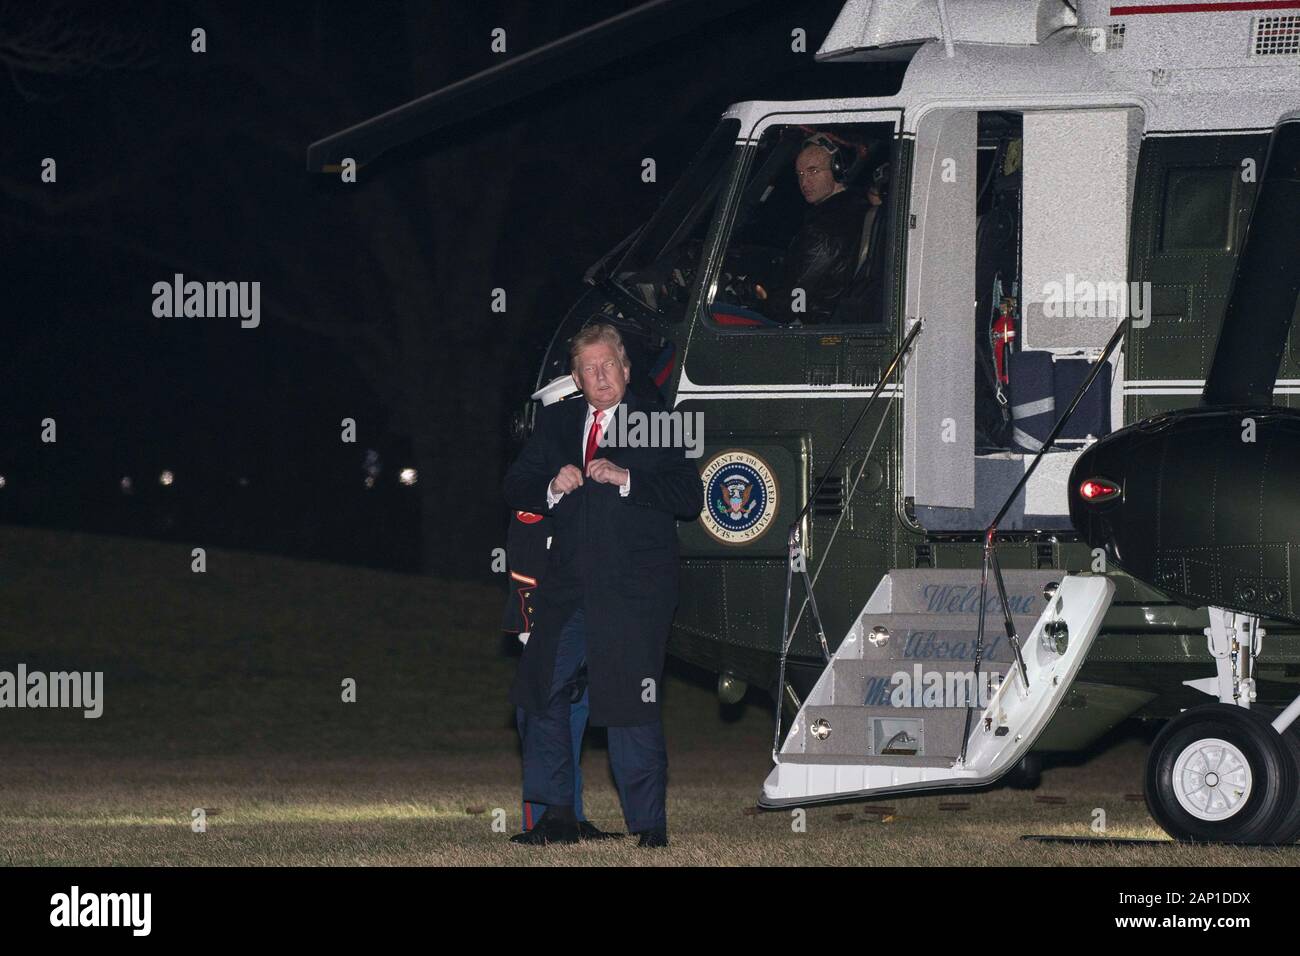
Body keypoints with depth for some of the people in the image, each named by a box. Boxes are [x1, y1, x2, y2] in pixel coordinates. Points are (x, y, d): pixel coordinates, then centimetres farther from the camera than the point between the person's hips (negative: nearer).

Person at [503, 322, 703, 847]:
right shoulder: (555, 423, 13)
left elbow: (689, 498, -9)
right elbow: (515, 488, 12)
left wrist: (626, 480, -18)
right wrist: (551, 488, -9)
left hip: (634, 592, -5)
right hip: (567, 588, 5)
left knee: (630, 708, -6)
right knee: (541, 692, 6)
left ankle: (649, 827, 1)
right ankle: (557, 816, 18)